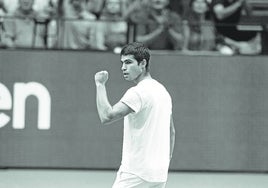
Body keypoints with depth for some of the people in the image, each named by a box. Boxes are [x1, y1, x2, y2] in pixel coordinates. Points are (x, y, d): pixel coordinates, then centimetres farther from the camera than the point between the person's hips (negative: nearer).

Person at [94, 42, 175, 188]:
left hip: (136, 174, -9)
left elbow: (107, 117, -25)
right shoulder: (163, 91, 14)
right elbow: (171, 132, 22)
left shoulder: (138, 92, -15)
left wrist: (100, 84, -15)